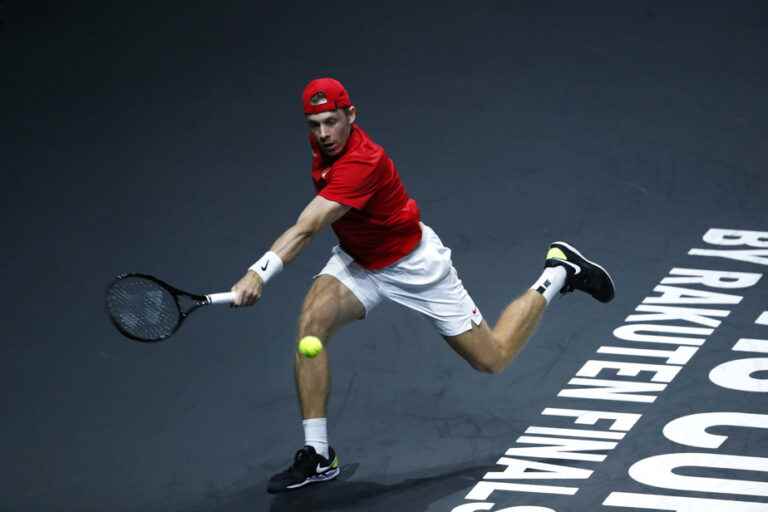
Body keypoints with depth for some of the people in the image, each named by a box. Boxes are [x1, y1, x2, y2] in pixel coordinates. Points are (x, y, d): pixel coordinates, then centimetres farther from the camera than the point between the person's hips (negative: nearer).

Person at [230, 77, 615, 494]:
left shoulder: (362, 163, -37)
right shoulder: (323, 142, -11)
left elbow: (305, 230, -47)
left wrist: (258, 274, -57)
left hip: (415, 264, -7)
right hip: (357, 262, 7)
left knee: (491, 359, 4)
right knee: (311, 322, -22)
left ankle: (557, 274, 26)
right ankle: (317, 456, -17)